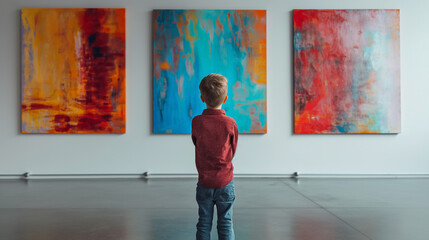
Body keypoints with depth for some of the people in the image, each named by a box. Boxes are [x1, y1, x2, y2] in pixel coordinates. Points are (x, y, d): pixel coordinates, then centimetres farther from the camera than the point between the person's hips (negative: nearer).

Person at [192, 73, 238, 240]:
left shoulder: (196, 122, -7)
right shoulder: (230, 123, -10)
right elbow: (233, 152, 4)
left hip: (204, 182, 1)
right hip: (225, 182, -1)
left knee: (204, 223, 10)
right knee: (225, 223, 9)